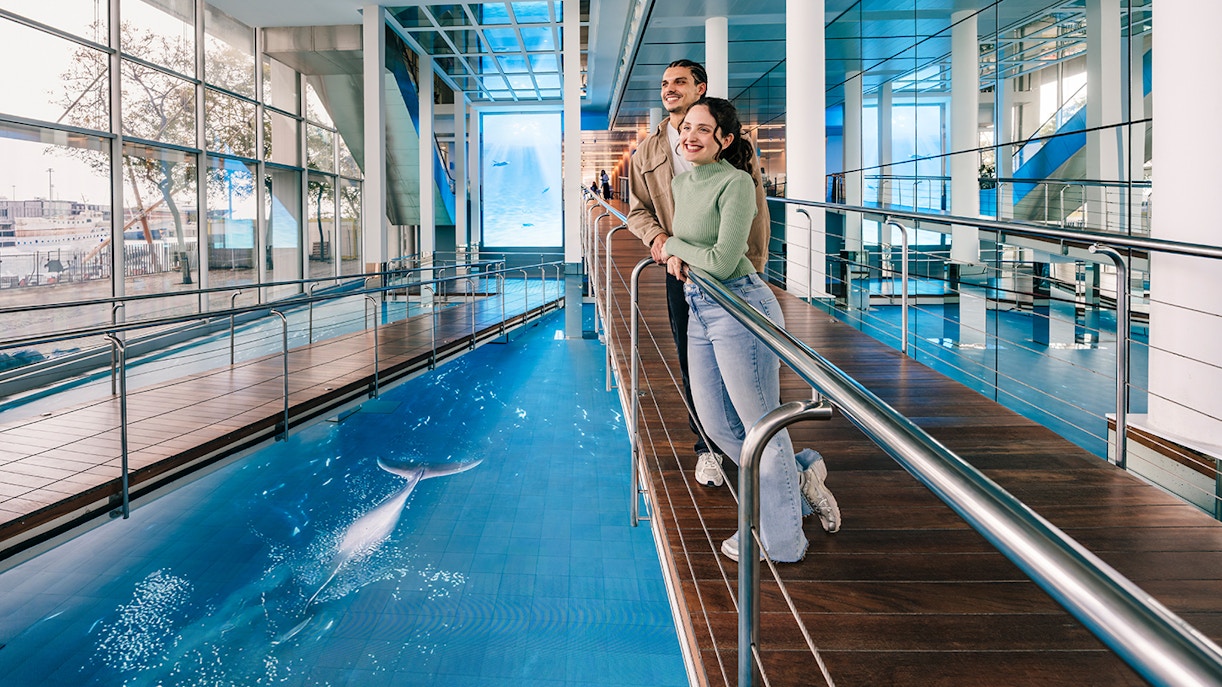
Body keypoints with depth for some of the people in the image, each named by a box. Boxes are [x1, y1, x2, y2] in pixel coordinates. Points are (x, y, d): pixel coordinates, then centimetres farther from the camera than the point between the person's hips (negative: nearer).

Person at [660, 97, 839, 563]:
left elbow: (723, 262, -21)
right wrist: (674, 256, 4)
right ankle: (800, 477, 34)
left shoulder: (736, 183, -14)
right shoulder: (681, 183, 11)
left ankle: (776, 540, 18)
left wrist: (675, 245, -5)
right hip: (699, 313, 9)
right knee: (718, 425, 14)